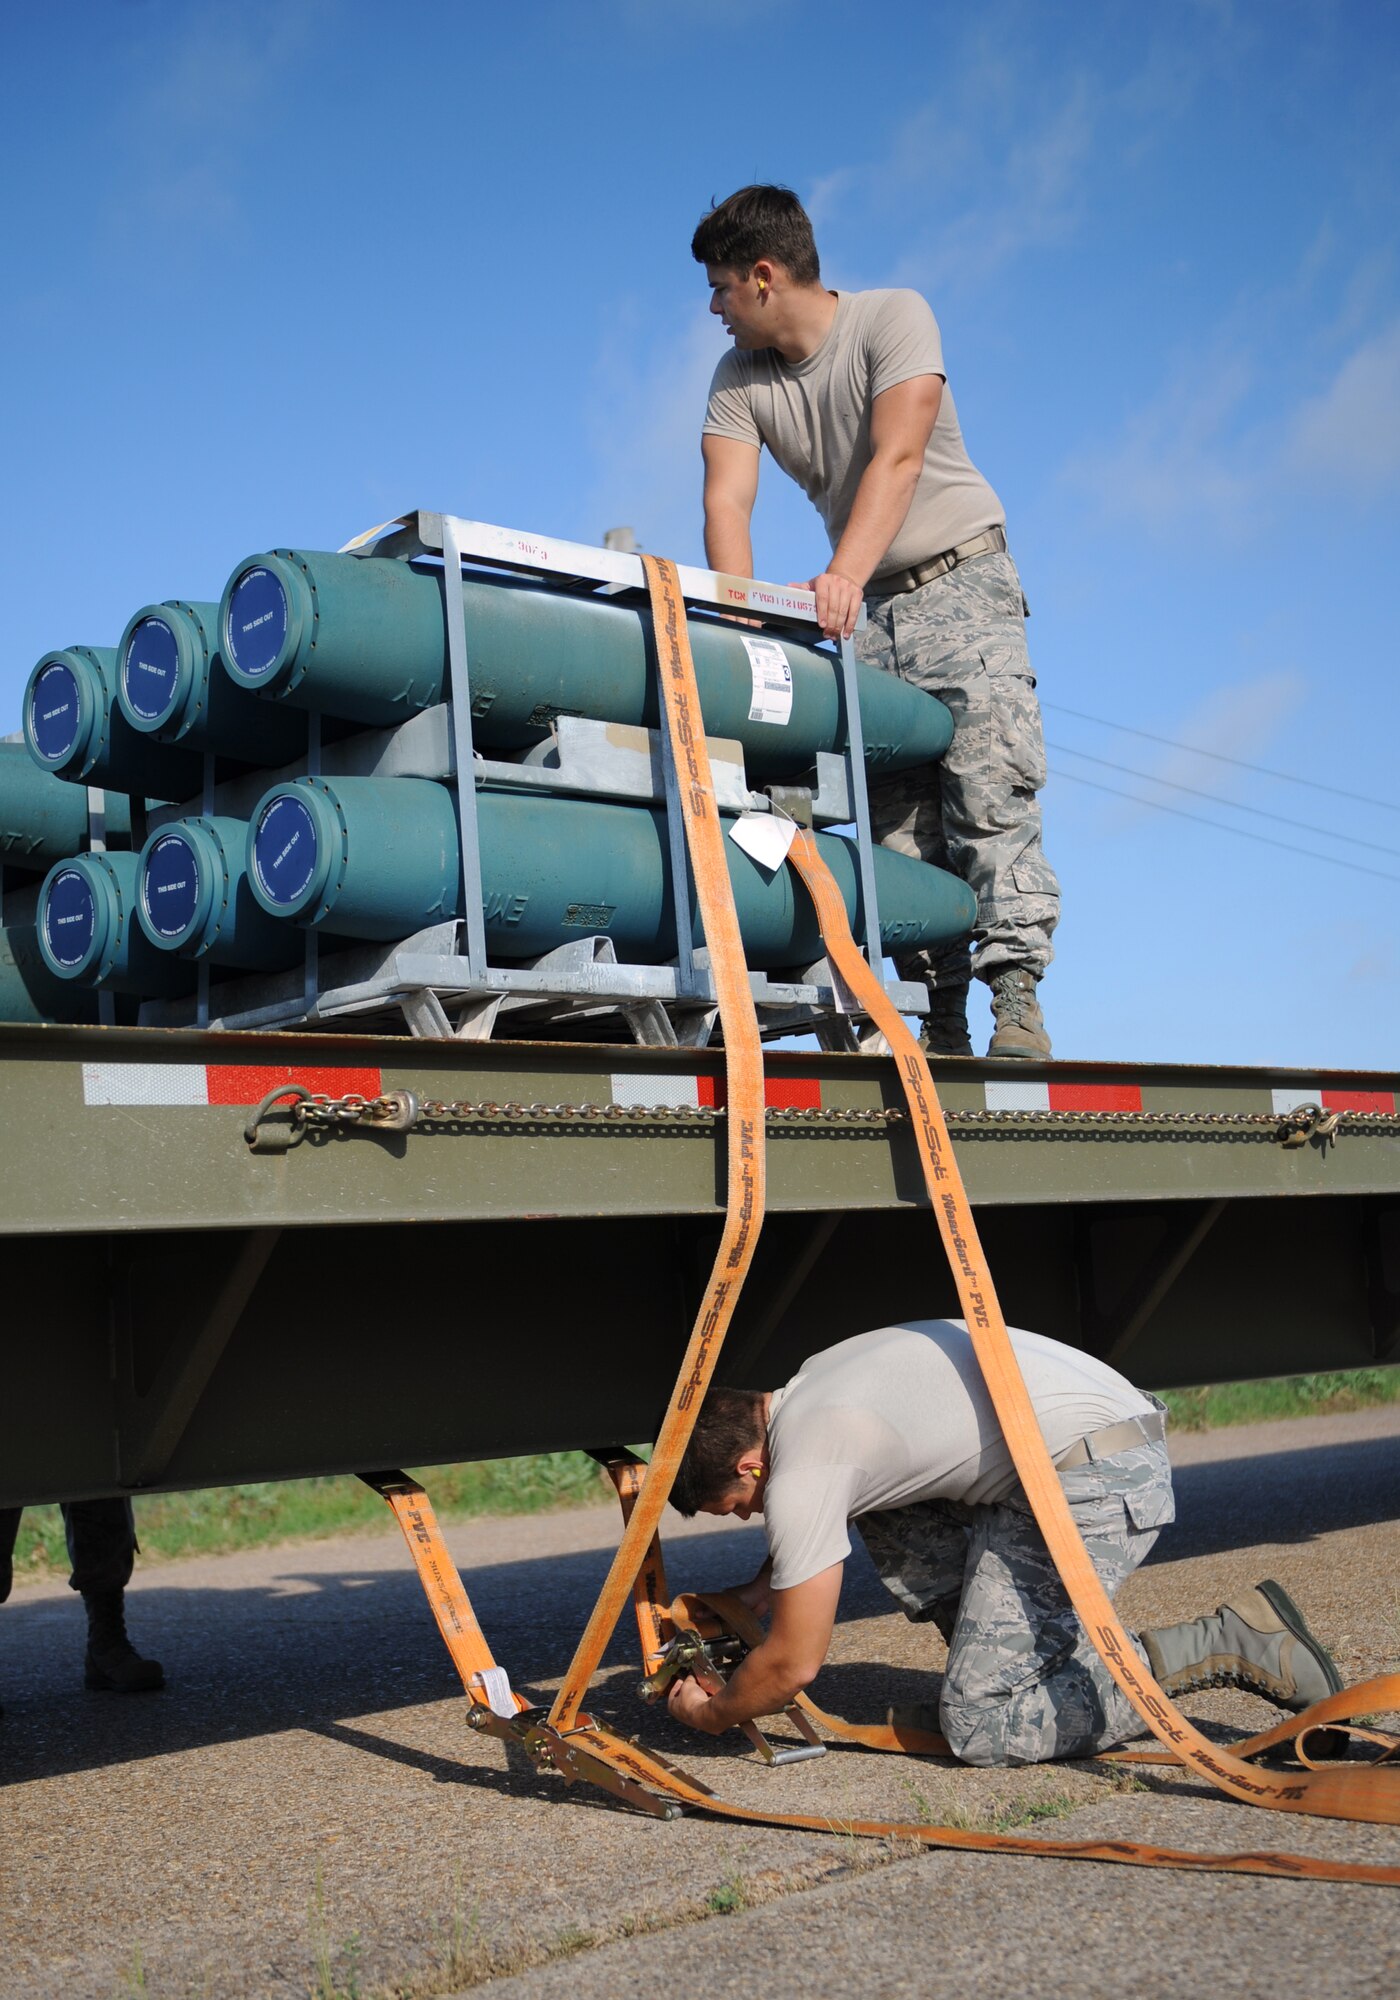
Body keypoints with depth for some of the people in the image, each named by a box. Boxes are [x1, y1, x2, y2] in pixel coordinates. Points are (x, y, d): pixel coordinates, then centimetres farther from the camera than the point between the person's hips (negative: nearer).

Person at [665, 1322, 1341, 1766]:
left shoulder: (800, 1474, -10)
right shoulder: (809, 1386, 17)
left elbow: (793, 1665, -4)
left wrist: (712, 1716, 13)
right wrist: (759, 1589, 27)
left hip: (1094, 1477, -10)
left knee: (979, 1730, -5)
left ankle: (1226, 1646, -6)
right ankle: (989, 1676, 14)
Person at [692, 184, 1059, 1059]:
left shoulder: (894, 317, -12)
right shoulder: (739, 378, 2)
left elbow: (897, 457, -26)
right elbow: (727, 499, -12)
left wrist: (844, 576, -41)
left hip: (962, 578, -4)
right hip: (870, 608, 5)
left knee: (989, 786, -19)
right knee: (899, 820, -4)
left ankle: (1017, 999, -22)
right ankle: (940, 1025, -4)